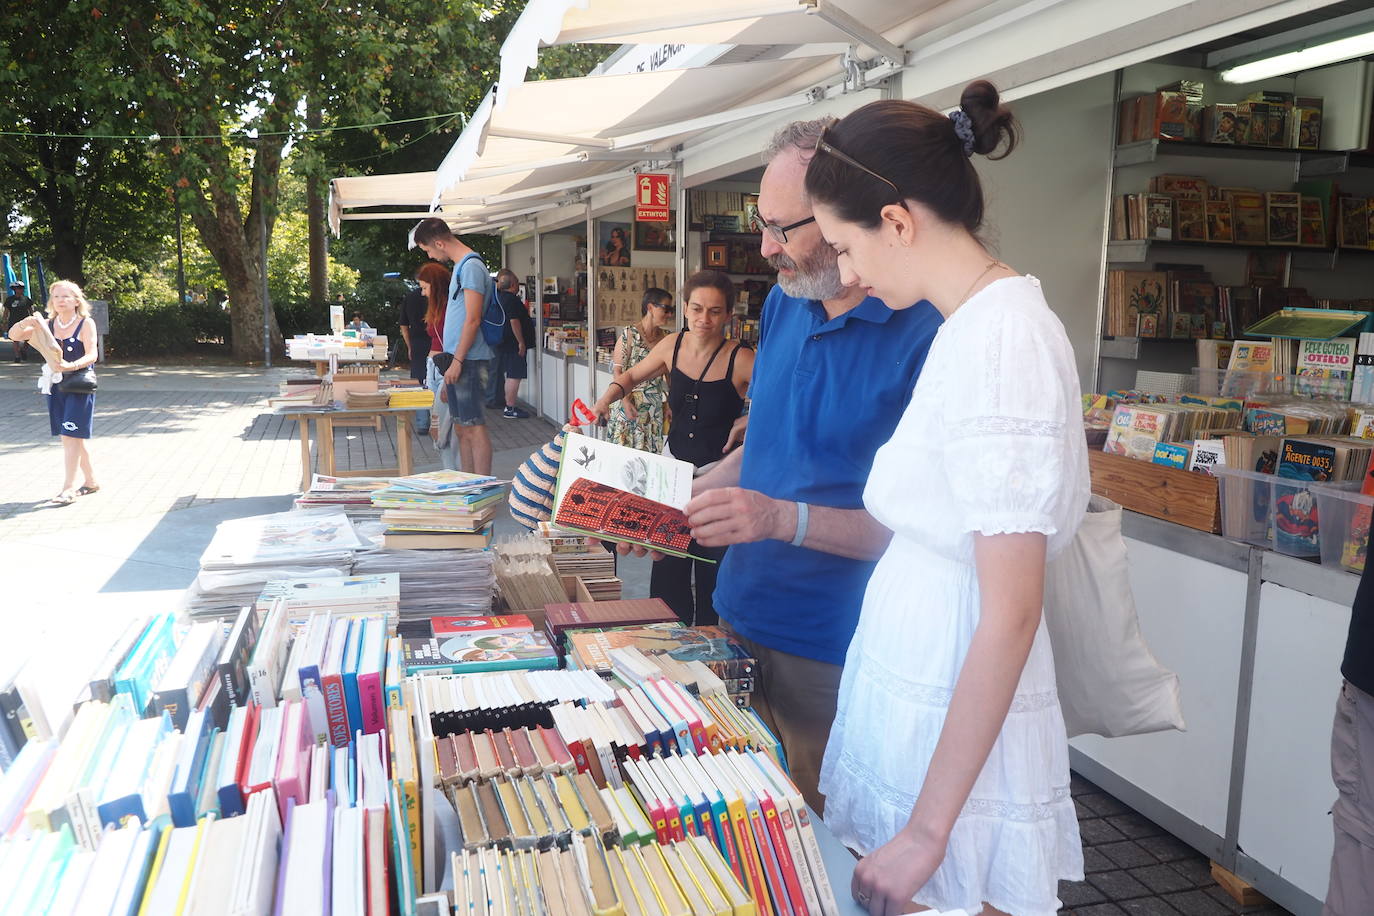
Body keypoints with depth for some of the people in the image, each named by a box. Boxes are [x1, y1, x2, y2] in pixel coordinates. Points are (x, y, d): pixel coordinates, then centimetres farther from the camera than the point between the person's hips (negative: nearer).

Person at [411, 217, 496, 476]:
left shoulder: (471, 266, -13)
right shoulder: (461, 266, 18)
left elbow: (472, 320, -18)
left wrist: (457, 361, -17)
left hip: (470, 361, -10)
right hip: (459, 360, 10)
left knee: (473, 426, -8)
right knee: (462, 428, 12)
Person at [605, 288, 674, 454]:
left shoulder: (665, 337, 8)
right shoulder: (629, 334, -9)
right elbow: (617, 371, -11)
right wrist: (626, 402, -19)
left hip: (656, 405, 5)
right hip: (631, 401, -5)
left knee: (651, 451, 6)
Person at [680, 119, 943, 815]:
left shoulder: (928, 334, -19)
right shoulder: (785, 304, 6)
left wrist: (785, 518, -26)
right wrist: (678, 501, 4)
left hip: (831, 652, -7)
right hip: (744, 616, 7)